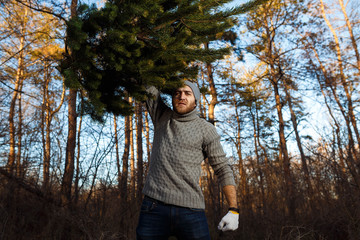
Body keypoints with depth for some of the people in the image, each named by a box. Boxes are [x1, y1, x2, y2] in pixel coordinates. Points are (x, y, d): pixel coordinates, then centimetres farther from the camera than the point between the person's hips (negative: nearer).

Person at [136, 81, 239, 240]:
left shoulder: (206, 129, 5)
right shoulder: (162, 116, 13)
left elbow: (223, 169, 4)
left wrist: (233, 210, -3)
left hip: (191, 210, -1)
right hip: (154, 205, 2)